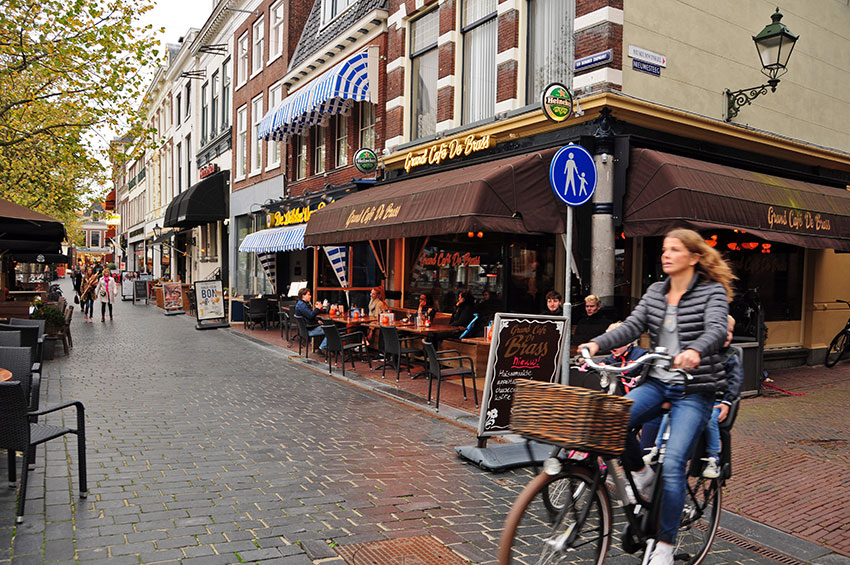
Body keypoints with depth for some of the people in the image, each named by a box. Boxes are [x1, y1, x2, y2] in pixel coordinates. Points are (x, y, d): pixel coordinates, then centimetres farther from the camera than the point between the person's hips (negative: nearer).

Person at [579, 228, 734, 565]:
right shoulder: (655, 292, 10)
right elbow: (632, 327, 0)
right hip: (657, 382, 5)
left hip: (694, 390, -4)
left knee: (673, 465, -14)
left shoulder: (713, 291, -5)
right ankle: (639, 473, 7)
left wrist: (694, 352, -45)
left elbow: (716, 329, -22)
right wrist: (596, 344, -18)